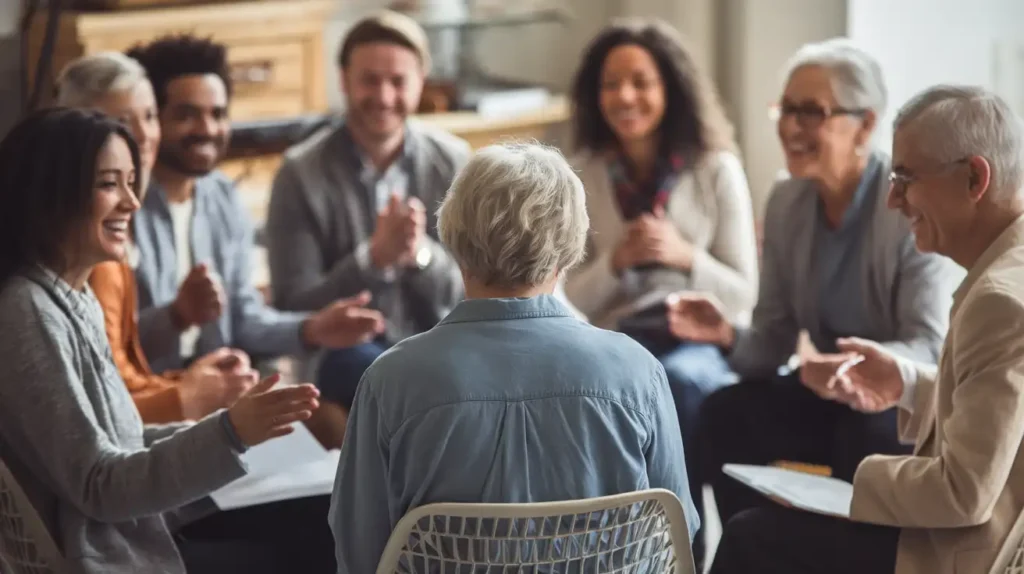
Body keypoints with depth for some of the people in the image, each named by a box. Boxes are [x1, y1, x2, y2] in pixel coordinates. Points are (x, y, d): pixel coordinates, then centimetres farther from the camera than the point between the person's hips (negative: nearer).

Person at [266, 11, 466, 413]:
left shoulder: (453, 161, 2)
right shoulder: (302, 173, -7)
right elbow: (294, 311, -9)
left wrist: (420, 254, -21)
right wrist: (374, 257, -25)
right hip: (344, 355, -4)